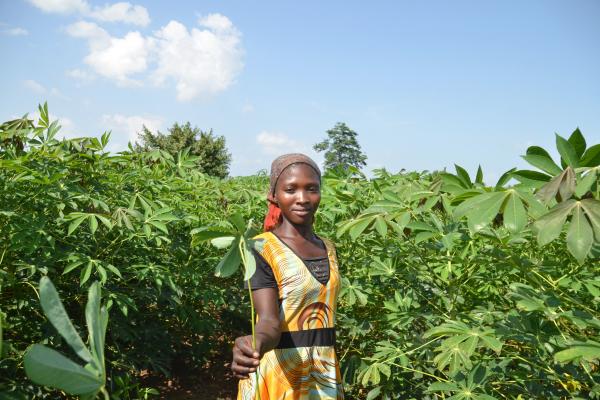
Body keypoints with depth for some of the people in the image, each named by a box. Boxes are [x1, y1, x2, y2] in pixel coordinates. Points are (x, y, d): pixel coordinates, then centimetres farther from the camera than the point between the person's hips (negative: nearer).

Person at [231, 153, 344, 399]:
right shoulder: (262, 248, -15)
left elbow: (325, 312, 9)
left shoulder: (328, 249, 4)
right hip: (277, 374, -5)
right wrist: (256, 343, -45)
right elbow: (269, 321, -24)